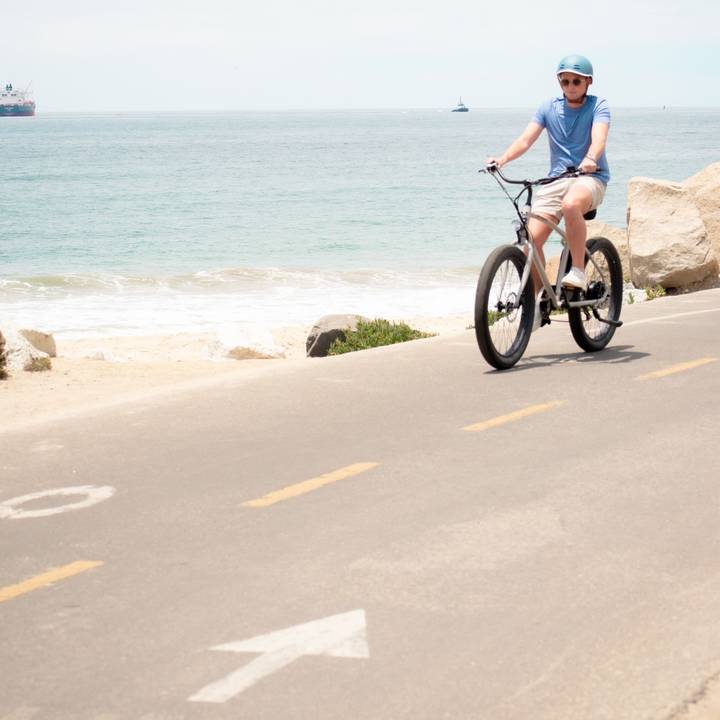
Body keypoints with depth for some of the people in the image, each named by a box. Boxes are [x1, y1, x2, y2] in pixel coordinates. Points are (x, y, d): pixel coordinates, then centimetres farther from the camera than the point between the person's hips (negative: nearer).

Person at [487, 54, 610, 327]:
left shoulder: (598, 106, -1)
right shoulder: (549, 108, 7)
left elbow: (599, 137, -20)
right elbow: (526, 139, -5)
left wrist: (591, 158, -43)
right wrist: (502, 159, -24)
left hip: (590, 177, -4)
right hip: (556, 178, 4)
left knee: (570, 204, -40)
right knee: (532, 238, -14)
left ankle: (578, 271, -24)